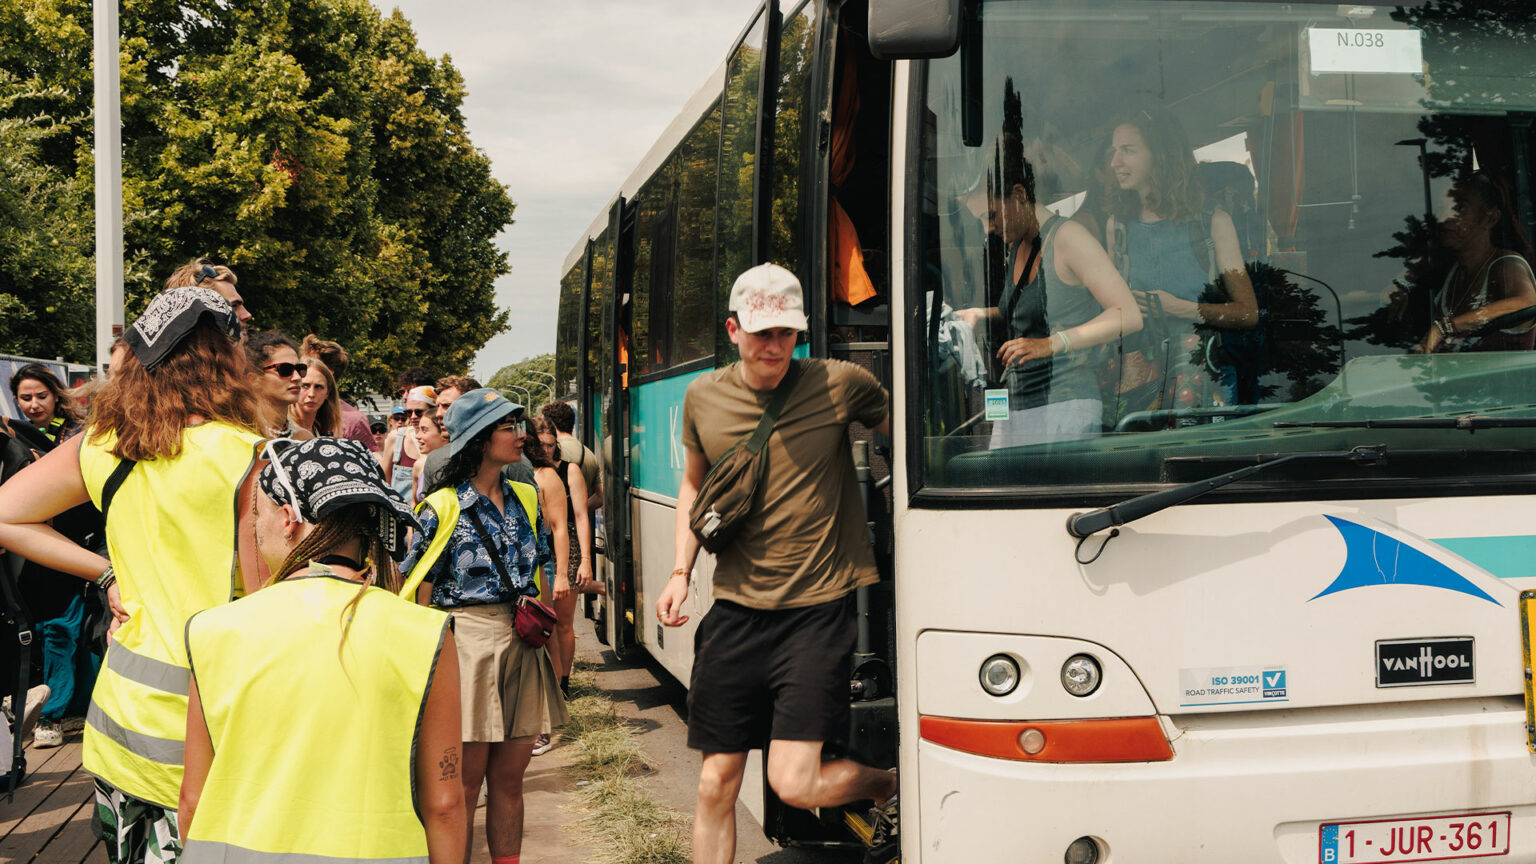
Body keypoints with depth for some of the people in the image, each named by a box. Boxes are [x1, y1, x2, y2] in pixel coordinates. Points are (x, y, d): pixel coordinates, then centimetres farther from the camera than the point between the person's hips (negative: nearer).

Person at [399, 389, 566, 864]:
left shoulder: (525, 499, 10)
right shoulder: (442, 508, -7)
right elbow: (420, 592, -4)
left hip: (520, 643, 5)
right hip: (467, 643, -5)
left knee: (509, 778, 9)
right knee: (465, 783, 1)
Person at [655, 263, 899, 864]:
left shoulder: (838, 385, -6)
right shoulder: (704, 397, 5)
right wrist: (680, 572, 8)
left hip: (819, 609, -3)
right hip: (736, 611, 4)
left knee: (794, 784, -10)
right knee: (716, 784, 6)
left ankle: (892, 783, 21)